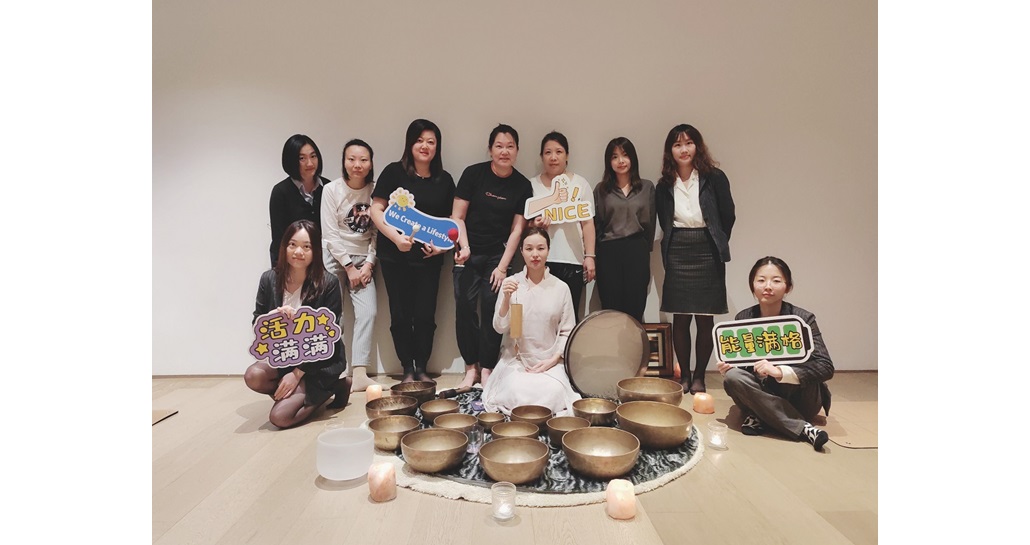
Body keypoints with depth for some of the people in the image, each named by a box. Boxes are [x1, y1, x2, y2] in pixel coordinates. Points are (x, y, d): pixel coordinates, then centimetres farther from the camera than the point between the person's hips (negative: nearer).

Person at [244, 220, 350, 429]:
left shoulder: (328, 283, -16)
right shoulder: (269, 279, -5)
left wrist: (297, 374, -16)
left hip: (320, 360, -4)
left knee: (279, 417, -18)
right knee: (253, 376, -26)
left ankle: (332, 388, 6)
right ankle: (303, 394, 1)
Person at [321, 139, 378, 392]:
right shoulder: (331, 190, -6)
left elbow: (376, 232, 0)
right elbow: (330, 234, -8)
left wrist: (368, 264, -8)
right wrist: (349, 267, -10)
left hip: (363, 259, 2)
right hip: (334, 257, -2)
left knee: (368, 312, -11)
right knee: (333, 316, -5)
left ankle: (359, 374, -9)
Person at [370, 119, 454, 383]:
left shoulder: (444, 180, 8)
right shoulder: (394, 172, -1)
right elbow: (376, 210, -5)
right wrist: (396, 237, -17)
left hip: (428, 258, 2)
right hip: (395, 255, -2)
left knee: (425, 315, 1)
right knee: (401, 315, 5)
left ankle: (422, 368, 18)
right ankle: (407, 369, 19)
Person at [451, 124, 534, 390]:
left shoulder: (522, 185, 0)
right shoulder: (473, 174, -4)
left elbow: (516, 229, 0)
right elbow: (457, 217, -2)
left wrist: (502, 267, -5)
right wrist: (464, 247, -16)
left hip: (499, 255, 0)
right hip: (469, 255, 0)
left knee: (492, 307, -5)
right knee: (465, 308, -3)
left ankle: (486, 369, 8)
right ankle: (470, 367, 11)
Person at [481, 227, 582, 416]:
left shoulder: (560, 287, 0)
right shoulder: (511, 284, 0)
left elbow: (567, 332, 3)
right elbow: (500, 328, -3)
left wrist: (553, 359, -9)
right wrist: (506, 299, -17)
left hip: (549, 361, 0)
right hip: (516, 359, 0)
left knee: (553, 394, -27)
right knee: (517, 394, -27)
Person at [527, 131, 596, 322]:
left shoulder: (580, 184, 6)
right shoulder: (532, 184, 8)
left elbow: (587, 223, 4)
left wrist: (590, 256, -3)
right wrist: (534, 225, -10)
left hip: (572, 261, 0)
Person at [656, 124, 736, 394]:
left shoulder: (714, 178, -3)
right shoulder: (664, 185, 4)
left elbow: (728, 217, 3)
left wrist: (715, 245, 7)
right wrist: (673, 246, 8)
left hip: (707, 254, -2)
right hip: (677, 255, 2)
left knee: (705, 319, 3)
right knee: (680, 319, 4)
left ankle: (699, 376, 15)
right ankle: (684, 375, 16)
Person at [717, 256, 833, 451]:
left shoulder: (803, 319, -14)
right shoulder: (742, 319, -6)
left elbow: (826, 367, -23)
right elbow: (739, 362, 3)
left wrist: (779, 371, -37)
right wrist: (728, 367, -22)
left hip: (799, 398, -2)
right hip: (762, 393, 3)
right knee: (733, 377, -28)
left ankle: (761, 417, -13)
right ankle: (803, 428, -23)